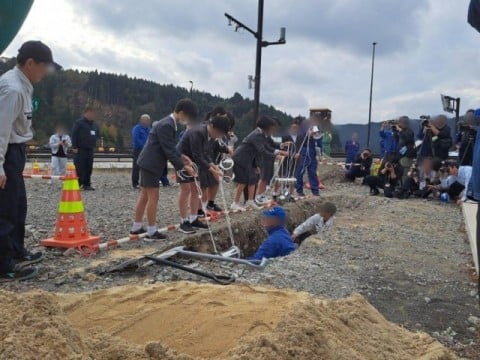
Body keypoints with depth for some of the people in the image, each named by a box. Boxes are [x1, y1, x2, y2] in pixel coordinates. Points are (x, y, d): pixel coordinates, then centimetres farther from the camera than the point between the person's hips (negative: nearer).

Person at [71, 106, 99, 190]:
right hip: (80, 149, -7)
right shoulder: (79, 123, -7)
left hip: (90, 149, 7)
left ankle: (87, 184, 13)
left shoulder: (94, 125, 14)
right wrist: (74, 147, -14)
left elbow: (97, 135, 26)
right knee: (80, 168, -9)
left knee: (89, 168, 7)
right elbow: (74, 135, -10)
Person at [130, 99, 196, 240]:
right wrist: (183, 167, -18)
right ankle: (151, 232, 2)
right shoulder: (166, 125, -21)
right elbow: (169, 150, -22)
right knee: (153, 197, -5)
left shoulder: (169, 123, 12)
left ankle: (136, 227, 22)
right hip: (151, 164, -10)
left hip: (148, 163, 10)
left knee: (144, 195, 14)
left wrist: (181, 157, 8)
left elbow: (170, 147, 19)